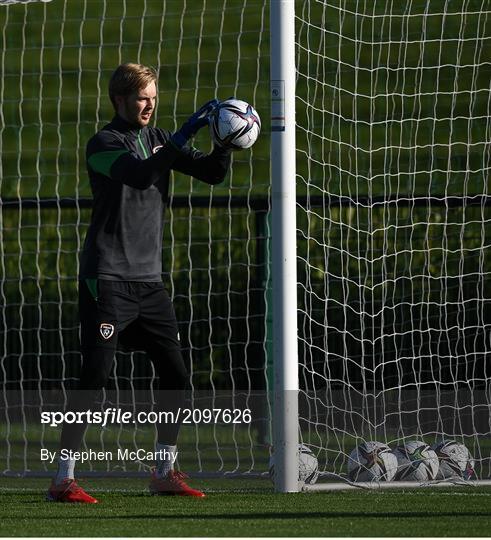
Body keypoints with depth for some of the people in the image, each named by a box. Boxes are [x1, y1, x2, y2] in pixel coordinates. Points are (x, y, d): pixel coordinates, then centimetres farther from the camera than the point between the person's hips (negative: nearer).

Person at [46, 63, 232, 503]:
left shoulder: (158, 139, 14)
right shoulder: (104, 144, -7)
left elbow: (212, 173, 8)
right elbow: (141, 175, -25)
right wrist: (188, 132, -31)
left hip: (149, 280, 7)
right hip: (108, 279, -7)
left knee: (176, 375, 5)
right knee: (95, 378, -11)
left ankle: (164, 474, 16)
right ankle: (63, 479, -8)